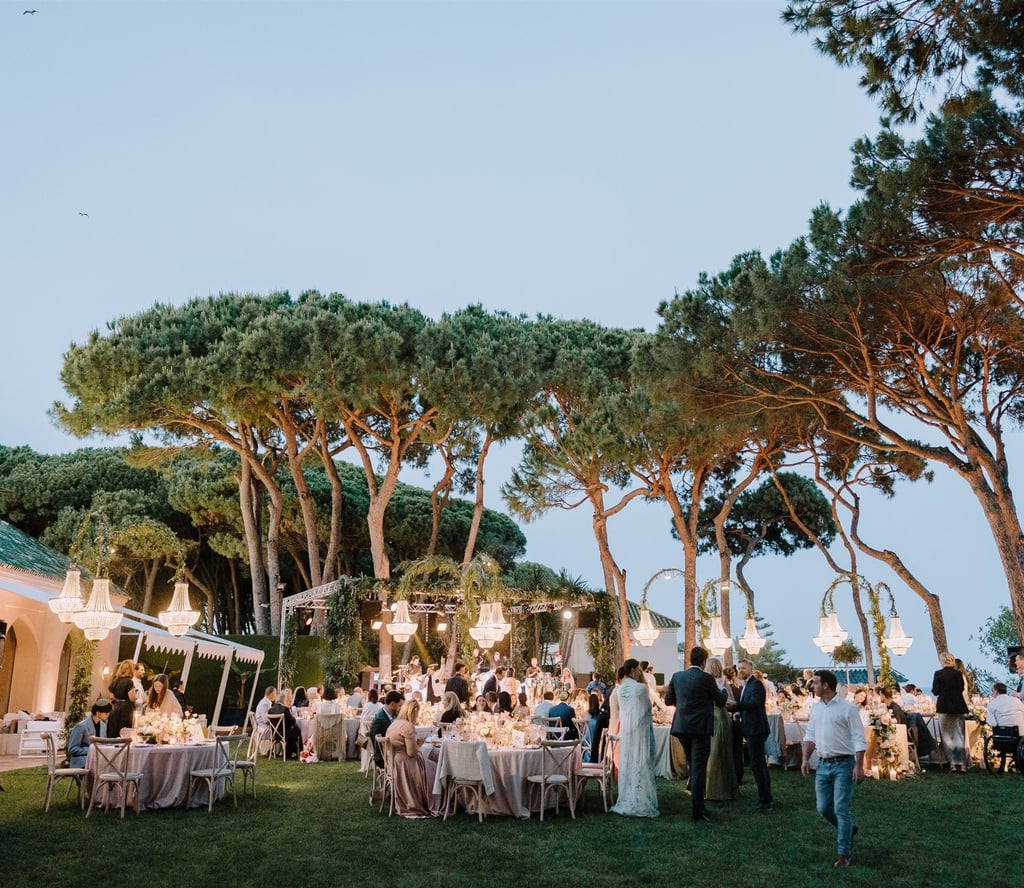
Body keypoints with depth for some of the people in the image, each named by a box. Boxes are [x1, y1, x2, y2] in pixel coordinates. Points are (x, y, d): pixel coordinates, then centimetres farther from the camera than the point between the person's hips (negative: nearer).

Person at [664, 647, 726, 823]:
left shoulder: (677, 676, 3)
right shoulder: (705, 678, -11)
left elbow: (668, 700, 10)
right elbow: (721, 699, 3)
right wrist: (723, 690, 24)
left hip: (682, 727, 5)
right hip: (700, 728, -5)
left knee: (693, 767, 19)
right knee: (698, 769, -2)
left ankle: (697, 806, 28)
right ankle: (697, 812, -3)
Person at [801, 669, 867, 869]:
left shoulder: (847, 708, -11)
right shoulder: (816, 708, 9)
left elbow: (859, 739, -12)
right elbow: (810, 735, 14)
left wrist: (859, 766, -17)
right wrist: (805, 759, 6)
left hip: (843, 764, -6)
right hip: (823, 764, 7)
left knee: (842, 809, -5)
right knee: (823, 808, 8)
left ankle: (844, 853, 6)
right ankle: (848, 829, 34)